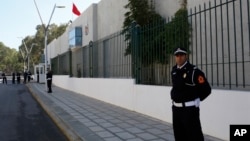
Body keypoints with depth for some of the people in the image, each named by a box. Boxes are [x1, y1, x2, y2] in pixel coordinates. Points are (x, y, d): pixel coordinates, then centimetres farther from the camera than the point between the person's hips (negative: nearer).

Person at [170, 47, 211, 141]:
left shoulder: (194, 71, -13)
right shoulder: (174, 70, 8)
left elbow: (206, 90, -11)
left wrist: (194, 100, -1)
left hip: (189, 109, -7)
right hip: (176, 108, 7)